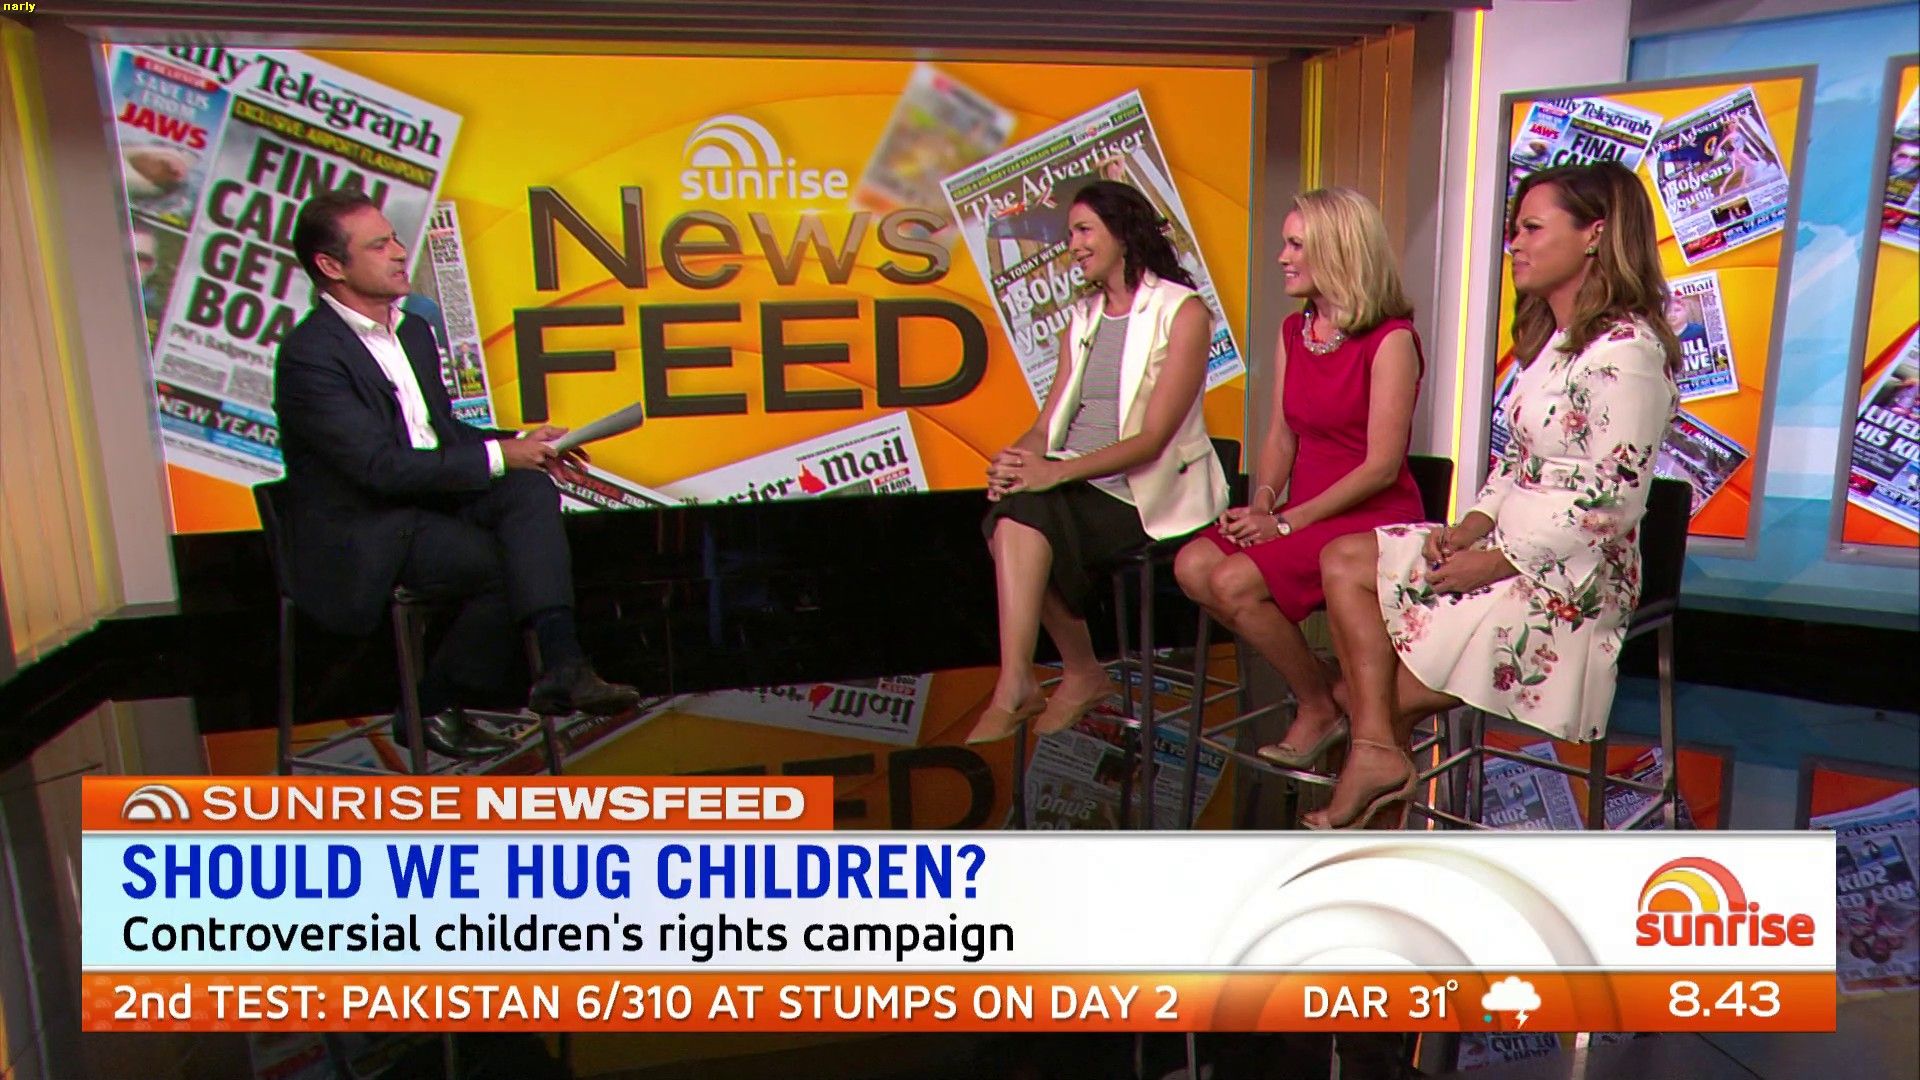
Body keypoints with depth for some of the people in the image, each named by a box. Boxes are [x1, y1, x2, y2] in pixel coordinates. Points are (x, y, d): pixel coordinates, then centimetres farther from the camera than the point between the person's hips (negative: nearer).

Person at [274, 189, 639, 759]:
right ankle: (430, 708, -2)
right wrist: (498, 456, -20)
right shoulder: (309, 355, -15)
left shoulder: (413, 329, 12)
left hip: (430, 499, 7)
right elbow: (381, 467, -22)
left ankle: (560, 664, -32)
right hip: (360, 540, -7)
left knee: (531, 489, -21)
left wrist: (522, 445, -1)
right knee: (508, 563, -23)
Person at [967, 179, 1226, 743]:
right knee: (1015, 514, -25)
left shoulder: (1183, 312, -5)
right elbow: (1049, 421, 10)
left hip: (1152, 493, -6)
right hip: (1083, 485, 6)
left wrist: (1058, 470, -27)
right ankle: (1083, 676, -12)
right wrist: (1016, 459, -13)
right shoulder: (1084, 316, 17)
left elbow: (1152, 438, -15)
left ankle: (1014, 691, -23)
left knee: (1025, 516, -28)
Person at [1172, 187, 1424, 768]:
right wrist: (1262, 504, -6)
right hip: (1304, 514, 7)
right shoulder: (1292, 332, 10)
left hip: (1376, 518, -7)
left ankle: (1320, 707, 0)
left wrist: (1289, 521, -17)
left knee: (1236, 582, -26)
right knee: (1193, 565, -16)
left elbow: (1382, 465, -15)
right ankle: (1315, 678, 2)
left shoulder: (1390, 340, -12)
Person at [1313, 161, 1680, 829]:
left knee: (1394, 689, -9)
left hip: (1571, 582, -9)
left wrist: (1497, 560, -17)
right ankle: (1377, 751, -12)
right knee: (1345, 561, -8)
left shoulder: (1625, 350, -17)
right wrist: (1473, 525, -1)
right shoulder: (1554, 339, 14)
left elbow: (1613, 501, -21)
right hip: (1512, 553, 9)